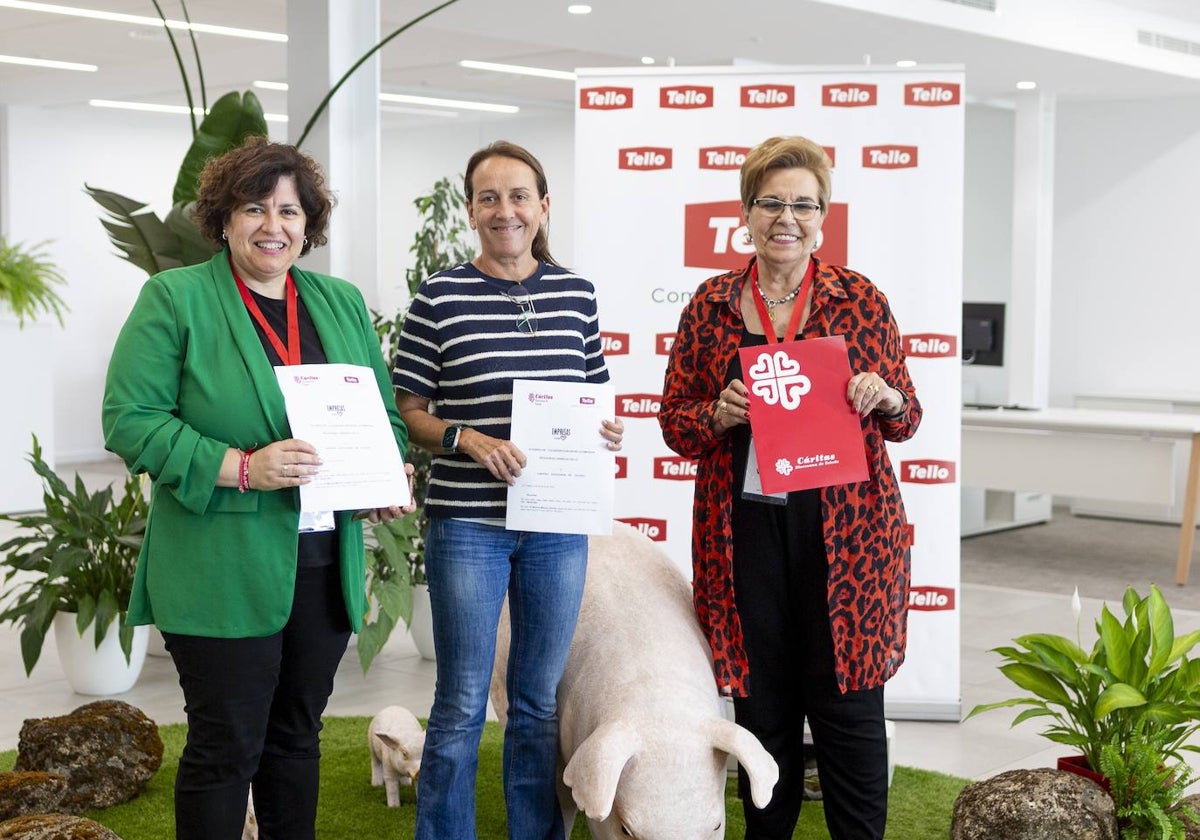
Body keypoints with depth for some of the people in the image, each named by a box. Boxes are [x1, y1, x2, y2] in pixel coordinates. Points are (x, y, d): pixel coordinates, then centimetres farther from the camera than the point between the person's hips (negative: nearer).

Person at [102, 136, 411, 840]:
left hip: (326, 563, 5)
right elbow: (130, 420, -12)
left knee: (298, 734, 16)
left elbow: (384, 414, 18)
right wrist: (241, 467, -22)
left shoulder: (342, 303, 12)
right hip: (224, 568, -5)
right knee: (226, 747, 2)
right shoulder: (175, 299, -4)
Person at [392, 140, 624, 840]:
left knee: (541, 701, 14)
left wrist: (605, 430, -6)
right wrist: (466, 439, -18)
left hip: (558, 524, 3)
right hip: (467, 524, -3)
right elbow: (408, 411, -1)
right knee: (462, 703, 4)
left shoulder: (576, 294, 5)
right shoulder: (442, 297, -4)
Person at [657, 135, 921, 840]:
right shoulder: (712, 304, 6)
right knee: (764, 707, 9)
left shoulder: (860, 299, 4)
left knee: (849, 702, 2)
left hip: (845, 531, -1)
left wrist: (886, 398, -14)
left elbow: (906, 420, 9)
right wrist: (719, 415, -13)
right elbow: (674, 420, 8)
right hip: (746, 530, 1)